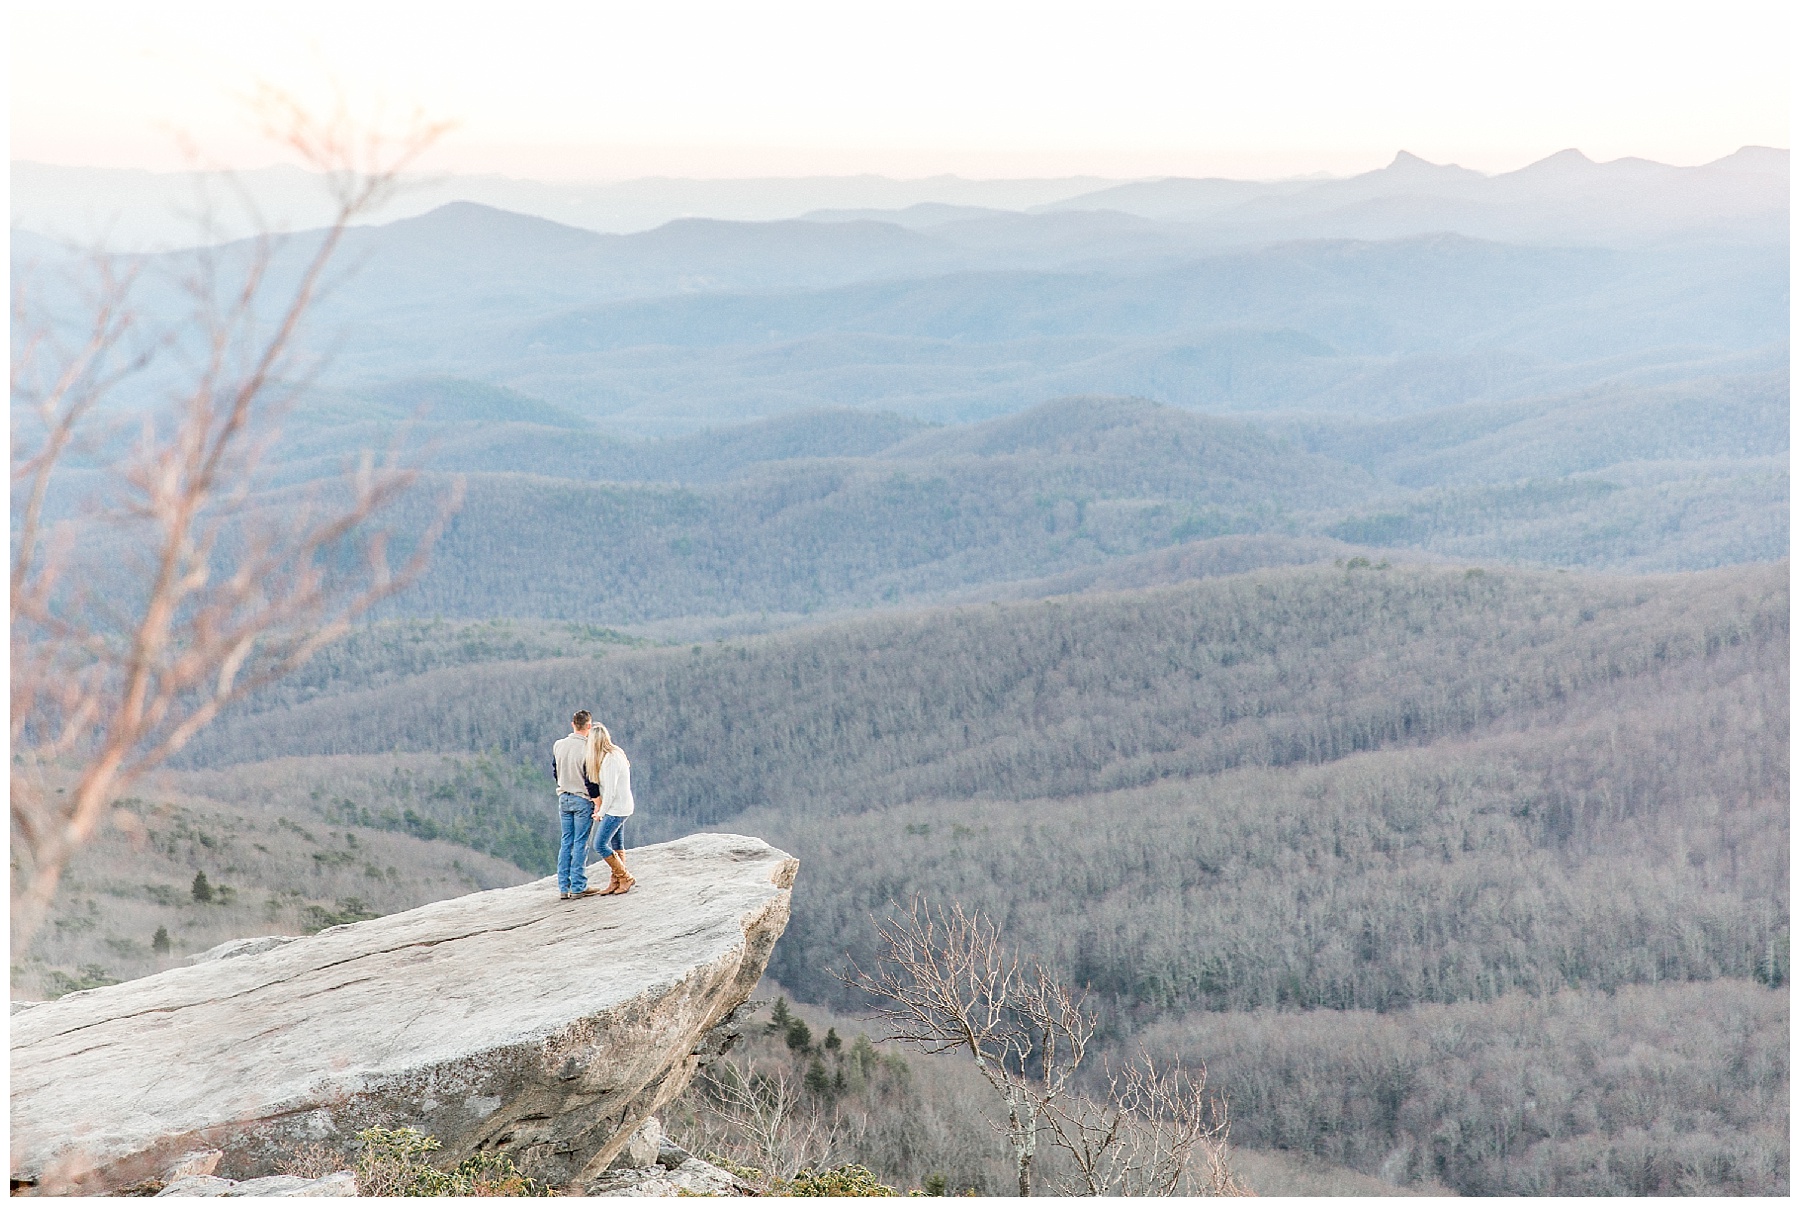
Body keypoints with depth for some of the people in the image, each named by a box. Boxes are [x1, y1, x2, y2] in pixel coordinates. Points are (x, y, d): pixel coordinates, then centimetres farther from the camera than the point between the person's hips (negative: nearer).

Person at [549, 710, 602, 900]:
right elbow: (591, 780, -17)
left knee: (566, 842, 11)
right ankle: (578, 887, 3)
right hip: (583, 800, -6)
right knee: (580, 844, 0)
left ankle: (563, 888, 11)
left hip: (563, 798, 6)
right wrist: (598, 804, -10)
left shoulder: (558, 746, 1)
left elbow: (554, 773, 12)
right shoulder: (587, 749, -18)